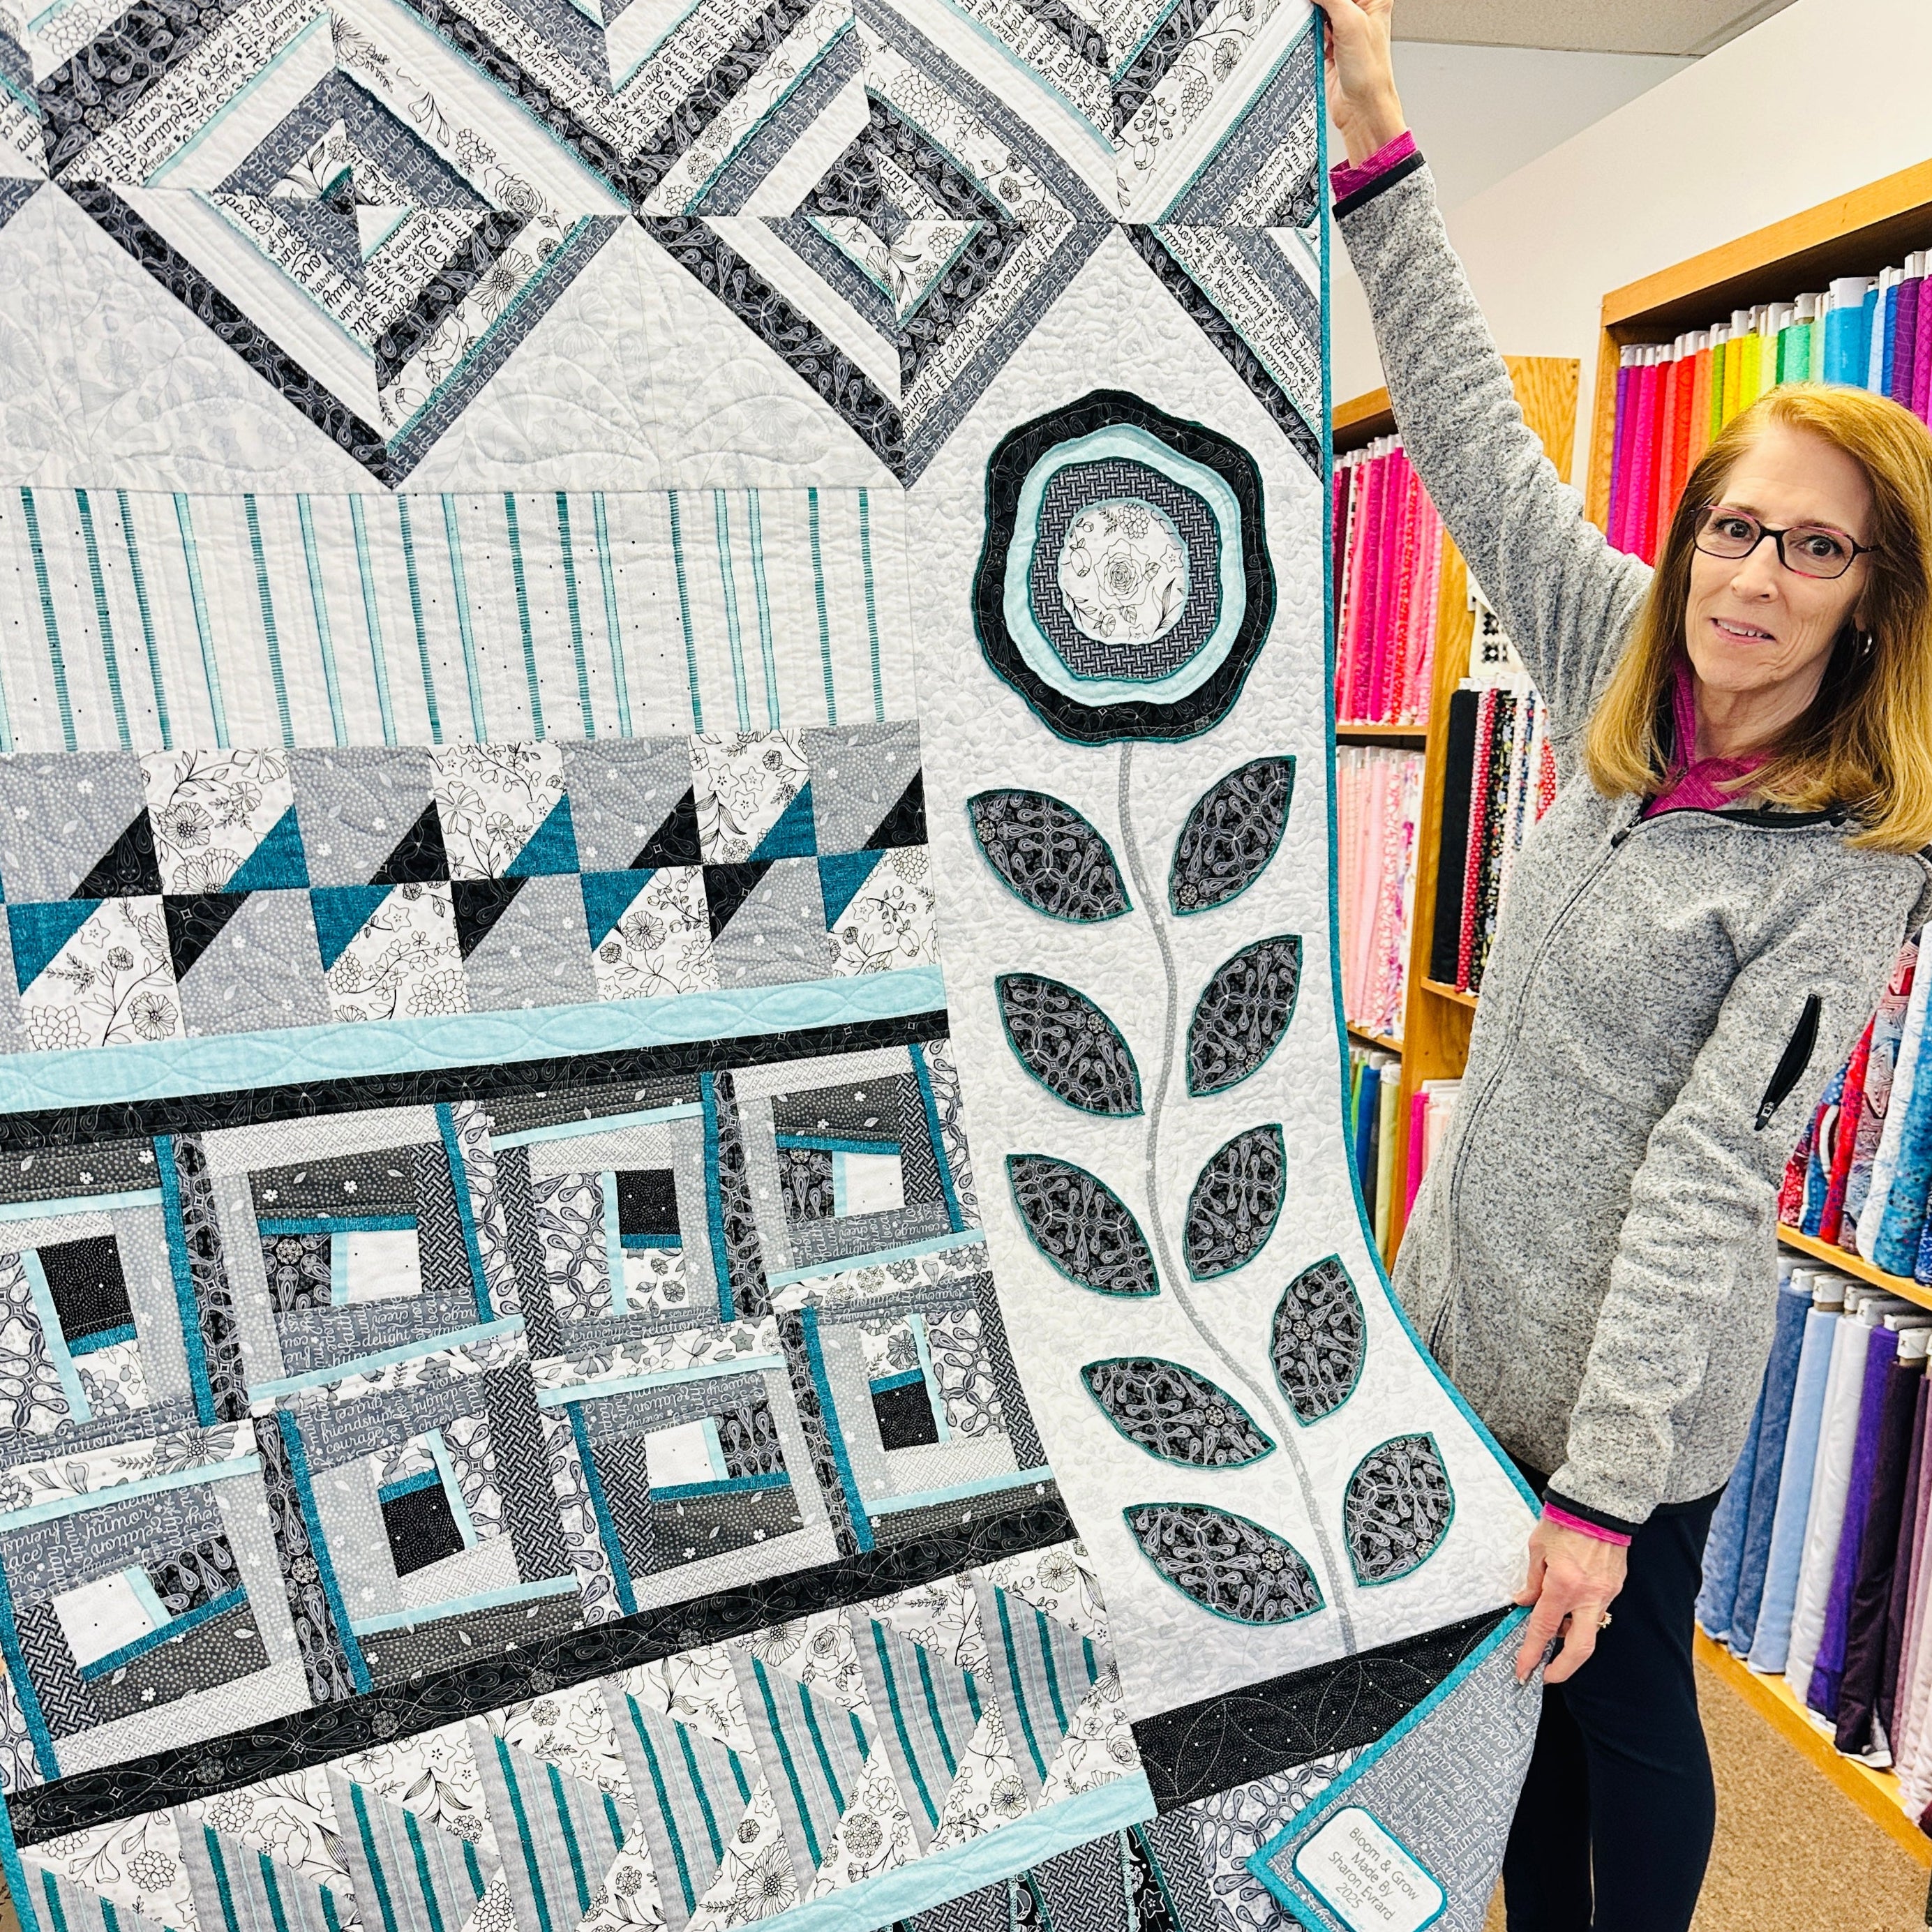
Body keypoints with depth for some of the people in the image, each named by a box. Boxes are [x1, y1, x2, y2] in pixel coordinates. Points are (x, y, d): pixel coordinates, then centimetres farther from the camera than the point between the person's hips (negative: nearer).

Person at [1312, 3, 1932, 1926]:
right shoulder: (1624, 684, -2)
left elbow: (1711, 1166, -23)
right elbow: (1481, 448, -2)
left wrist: (1605, 1481, -22)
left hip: (1633, 1366, -6)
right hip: (1469, 1293, 6)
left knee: (1620, 1700, 17)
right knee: (1504, 1678, 25)